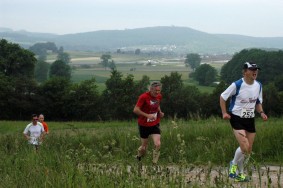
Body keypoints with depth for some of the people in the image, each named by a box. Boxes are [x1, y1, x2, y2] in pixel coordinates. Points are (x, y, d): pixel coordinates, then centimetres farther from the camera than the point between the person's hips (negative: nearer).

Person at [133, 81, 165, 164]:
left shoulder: (159, 96, 0)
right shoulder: (144, 97, -19)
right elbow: (135, 110, -21)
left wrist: (160, 112, 0)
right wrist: (147, 115, -27)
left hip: (155, 124, 4)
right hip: (144, 125, -4)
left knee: (157, 144, -15)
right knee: (144, 147, 6)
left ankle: (154, 163, -1)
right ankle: (138, 157, 39)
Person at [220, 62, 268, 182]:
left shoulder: (258, 86, 2)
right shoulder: (237, 85, -15)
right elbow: (222, 97, -3)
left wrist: (261, 112, -2)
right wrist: (224, 113, -9)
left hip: (250, 119, 6)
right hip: (237, 119, -6)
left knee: (249, 150, 5)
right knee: (244, 147, -19)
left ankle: (239, 173, 24)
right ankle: (234, 164, 11)